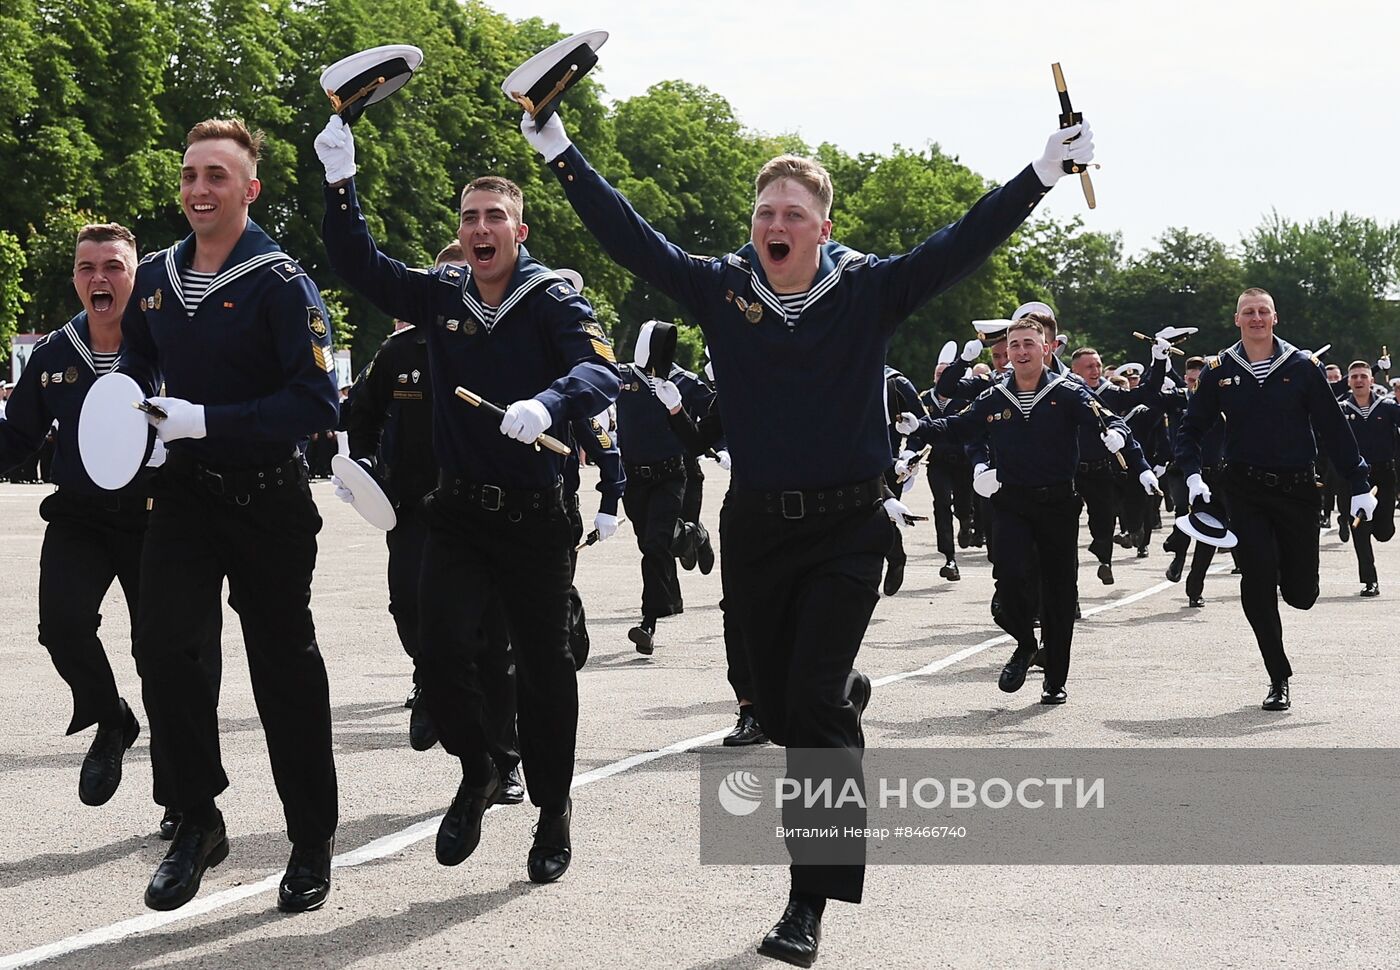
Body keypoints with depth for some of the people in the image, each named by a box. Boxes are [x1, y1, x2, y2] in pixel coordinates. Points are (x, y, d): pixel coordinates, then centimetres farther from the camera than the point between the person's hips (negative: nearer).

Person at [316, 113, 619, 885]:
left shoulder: (553, 300, -8)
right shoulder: (442, 295, 5)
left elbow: (600, 372, -24)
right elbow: (358, 266, 8)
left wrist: (547, 403, -44)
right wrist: (340, 183, -5)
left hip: (534, 517, -3)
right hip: (458, 514, 3)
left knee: (543, 666, 6)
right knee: (442, 651, -12)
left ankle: (553, 807, 25)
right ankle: (477, 775, 15)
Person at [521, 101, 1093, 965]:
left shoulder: (869, 292, -5)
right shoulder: (721, 288, 1)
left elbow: (963, 243, -10)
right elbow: (629, 236, 4)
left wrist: (1045, 172, -19)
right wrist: (560, 152, 2)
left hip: (847, 529, -3)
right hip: (754, 528, 3)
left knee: (812, 707, -12)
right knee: (780, 706, 11)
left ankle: (811, 901, -7)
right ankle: (850, 693, 50)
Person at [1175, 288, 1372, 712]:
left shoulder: (1303, 366, 1)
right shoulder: (1219, 371, 3)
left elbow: (1334, 428, 1)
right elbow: (1191, 427, 9)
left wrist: (1359, 485, -2)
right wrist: (1192, 475, -8)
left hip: (1297, 490, 0)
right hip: (1245, 490, 0)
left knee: (1301, 594, 1)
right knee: (1258, 586, -9)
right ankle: (1278, 679, 4)